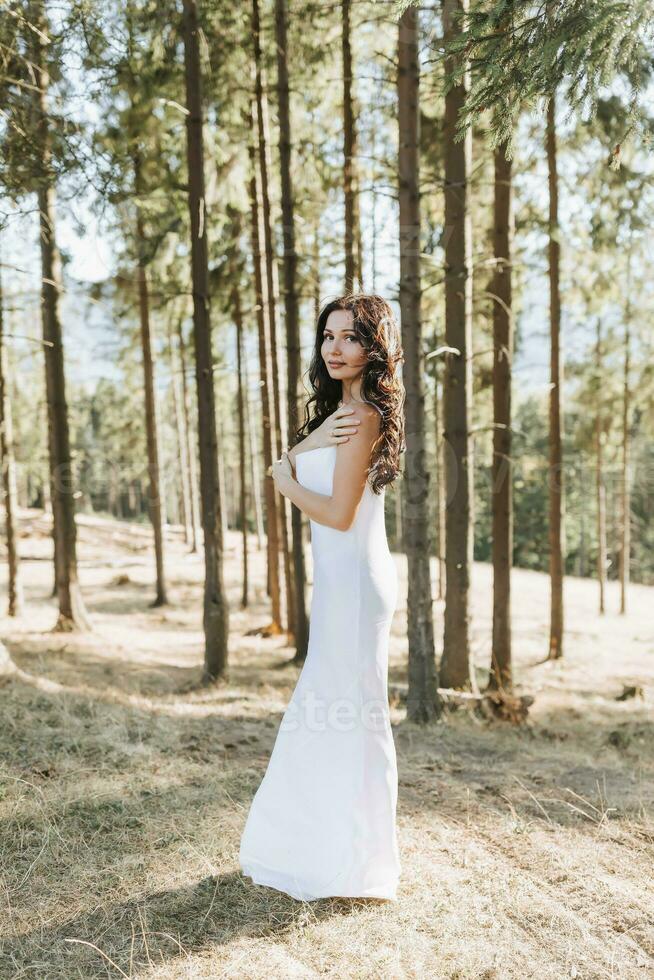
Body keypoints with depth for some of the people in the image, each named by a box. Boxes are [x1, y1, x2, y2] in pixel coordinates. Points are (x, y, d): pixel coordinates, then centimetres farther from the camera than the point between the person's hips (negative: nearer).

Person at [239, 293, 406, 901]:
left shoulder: (363, 416, -15)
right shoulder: (343, 410, 15)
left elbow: (338, 513, -19)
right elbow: (286, 465, 10)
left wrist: (285, 481, -4)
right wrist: (313, 442, -9)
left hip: (354, 582, -10)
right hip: (338, 582, 10)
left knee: (352, 714, 1)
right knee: (320, 711, 18)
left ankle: (360, 868, 17)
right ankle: (319, 845, 35)